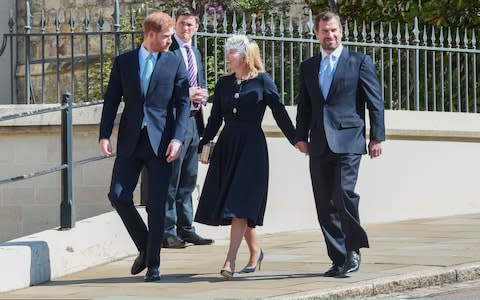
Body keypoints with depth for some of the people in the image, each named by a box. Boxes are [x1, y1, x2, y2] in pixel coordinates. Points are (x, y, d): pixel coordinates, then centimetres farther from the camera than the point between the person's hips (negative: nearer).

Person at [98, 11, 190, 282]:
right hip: (131, 142, 2)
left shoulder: (175, 62, 4)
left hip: (161, 142, -1)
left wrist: (177, 139, -12)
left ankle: (153, 264, 6)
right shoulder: (123, 62, 7)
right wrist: (105, 135, -4)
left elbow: (183, 104, 0)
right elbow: (112, 100, 7)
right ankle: (144, 249, 16)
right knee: (119, 196, -5)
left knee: (157, 204, -2)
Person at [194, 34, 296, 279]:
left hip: (251, 148, -5)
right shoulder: (224, 84, 10)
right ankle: (255, 252, 26)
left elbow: (280, 113, -2)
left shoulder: (262, 81, -3)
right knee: (225, 203, 8)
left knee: (240, 204, -12)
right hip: (226, 146, 5)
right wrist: (200, 146, 12)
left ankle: (230, 260, -16)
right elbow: (215, 119, 15)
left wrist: (297, 140, -4)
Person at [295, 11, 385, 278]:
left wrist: (377, 137, -3)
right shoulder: (308, 67, 17)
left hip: (348, 140, -4)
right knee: (325, 204, 2)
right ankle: (339, 258, 8)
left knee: (344, 192, -20)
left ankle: (353, 249, -4)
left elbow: (375, 102, 2)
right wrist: (301, 136, 5)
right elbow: (303, 105, 17)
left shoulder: (360, 62, 5)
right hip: (319, 145, 5)